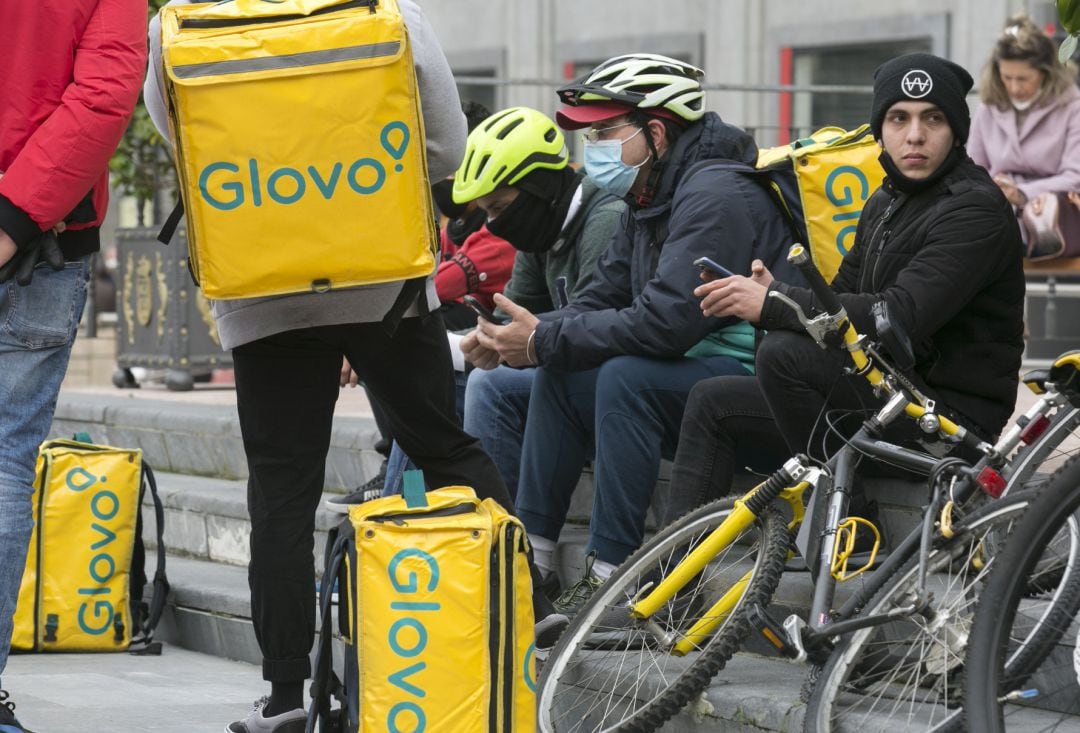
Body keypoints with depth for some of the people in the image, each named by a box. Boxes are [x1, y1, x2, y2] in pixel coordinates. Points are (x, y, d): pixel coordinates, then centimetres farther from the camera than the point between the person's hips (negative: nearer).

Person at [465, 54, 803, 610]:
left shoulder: (715, 195, -20)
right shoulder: (652, 201, 12)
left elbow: (664, 323, -28)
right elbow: (602, 299, 10)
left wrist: (546, 341, -20)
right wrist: (525, 339, -10)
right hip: (699, 372, 10)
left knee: (625, 376, -29)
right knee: (559, 374, 4)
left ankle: (610, 574, -24)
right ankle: (530, 558, 3)